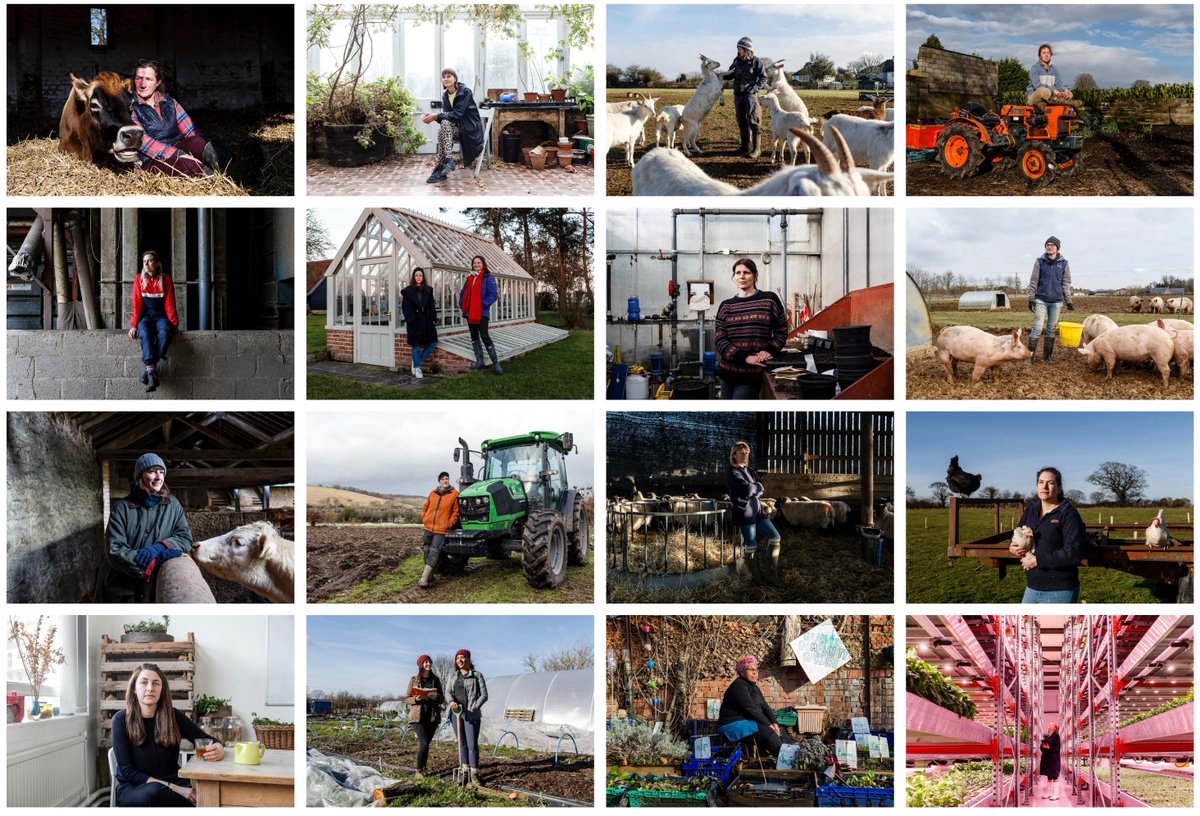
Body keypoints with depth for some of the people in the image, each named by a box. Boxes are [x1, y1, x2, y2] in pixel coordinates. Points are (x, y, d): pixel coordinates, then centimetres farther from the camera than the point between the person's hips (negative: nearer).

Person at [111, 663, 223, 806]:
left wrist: (217, 750, -24)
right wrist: (173, 788, -22)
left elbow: (209, 741, 4)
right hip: (133, 788, -1)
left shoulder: (173, 716, 0)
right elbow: (127, 771, -11)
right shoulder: (121, 720, -7)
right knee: (155, 791, -39)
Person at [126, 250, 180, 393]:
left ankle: (150, 369, -32)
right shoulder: (139, 279, 3)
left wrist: (174, 324, -8)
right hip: (145, 315, 0)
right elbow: (137, 304, 0)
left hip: (161, 315, 0)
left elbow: (169, 304, 0)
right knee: (146, 334, -34)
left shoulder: (165, 279, 2)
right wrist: (134, 325, -10)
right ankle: (152, 371, -45)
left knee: (164, 333, -35)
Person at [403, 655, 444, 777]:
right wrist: (416, 699, -18)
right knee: (424, 743, -14)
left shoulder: (435, 680, 7)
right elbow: (407, 699, 3)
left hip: (432, 716, 3)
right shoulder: (414, 680, 0)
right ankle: (418, 770, -3)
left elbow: (442, 699, 10)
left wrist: (437, 696, -13)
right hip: (419, 716, -3)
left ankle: (423, 768, 18)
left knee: (425, 743, 6)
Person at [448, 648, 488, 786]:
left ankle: (474, 774, -5)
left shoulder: (476, 675, -2)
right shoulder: (454, 676, 13)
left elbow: (484, 695, -4)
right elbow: (449, 692, 7)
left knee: (472, 744, -8)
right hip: (456, 713, 5)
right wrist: (451, 701, -16)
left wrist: (473, 709, -15)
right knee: (462, 743, 8)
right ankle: (464, 771, 13)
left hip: (471, 715, -5)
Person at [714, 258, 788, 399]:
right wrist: (745, 358, -15)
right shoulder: (726, 306, 7)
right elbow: (720, 340, -1)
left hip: (752, 375, -4)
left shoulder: (770, 299, 0)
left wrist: (769, 350, -12)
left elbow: (781, 331, 7)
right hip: (728, 372, 4)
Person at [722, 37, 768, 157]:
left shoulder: (756, 61, -6)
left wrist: (754, 88, -16)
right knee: (741, 121, 10)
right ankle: (745, 146, 20)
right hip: (738, 94, 6)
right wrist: (722, 76, -1)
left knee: (752, 120, -12)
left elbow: (763, 78, -4)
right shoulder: (737, 60, 9)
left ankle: (756, 148, -11)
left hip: (750, 93, -6)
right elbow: (731, 74, 18)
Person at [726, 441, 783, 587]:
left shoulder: (749, 470, 17)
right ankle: (758, 579, 8)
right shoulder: (731, 472, -6)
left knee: (775, 537, 3)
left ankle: (770, 574, 8)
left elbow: (761, 489, 7)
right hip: (744, 512, -8)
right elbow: (747, 488, -18)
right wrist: (757, 487, 0)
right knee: (751, 548, -4)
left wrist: (752, 489, -11)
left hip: (757, 509, 8)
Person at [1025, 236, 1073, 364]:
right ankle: (1030, 356, -7)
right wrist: (1031, 298, -3)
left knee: (1052, 329, 6)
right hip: (1041, 300, -2)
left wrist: (1069, 301, 7)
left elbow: (1066, 283, 10)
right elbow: (1033, 281, 3)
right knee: (1037, 328, -9)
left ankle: (1048, 355, 16)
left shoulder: (1063, 263, 5)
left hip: (1056, 301, 2)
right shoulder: (1040, 262, 2)